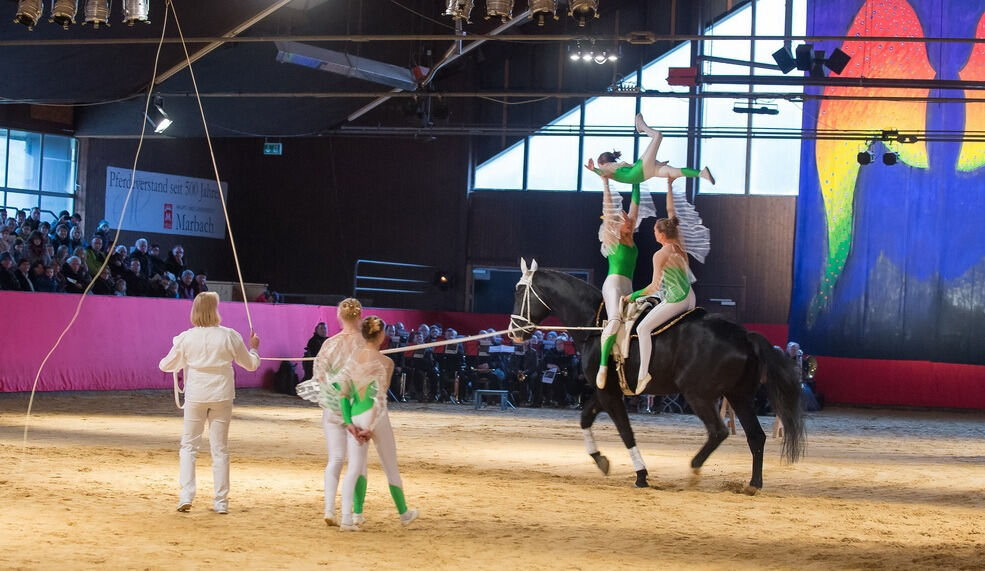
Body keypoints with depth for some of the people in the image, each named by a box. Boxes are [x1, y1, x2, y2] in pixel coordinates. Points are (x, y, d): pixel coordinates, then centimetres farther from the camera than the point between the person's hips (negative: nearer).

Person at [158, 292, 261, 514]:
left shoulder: (186, 338, -6)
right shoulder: (229, 336, -8)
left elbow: (166, 366, 6)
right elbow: (251, 364, 4)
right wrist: (254, 348, 25)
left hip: (195, 396, 0)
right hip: (222, 396, 0)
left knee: (189, 446, 10)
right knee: (219, 449, 9)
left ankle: (186, 495, -3)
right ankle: (221, 502, 10)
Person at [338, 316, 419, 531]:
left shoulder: (352, 358, 3)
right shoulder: (385, 362, -10)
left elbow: (344, 394, 0)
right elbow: (380, 398, -15)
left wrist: (349, 423, -2)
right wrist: (371, 428, -13)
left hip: (354, 416, 4)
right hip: (375, 417, -4)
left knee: (355, 468, 7)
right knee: (391, 467, 13)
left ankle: (348, 517, -10)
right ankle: (404, 513, 30)